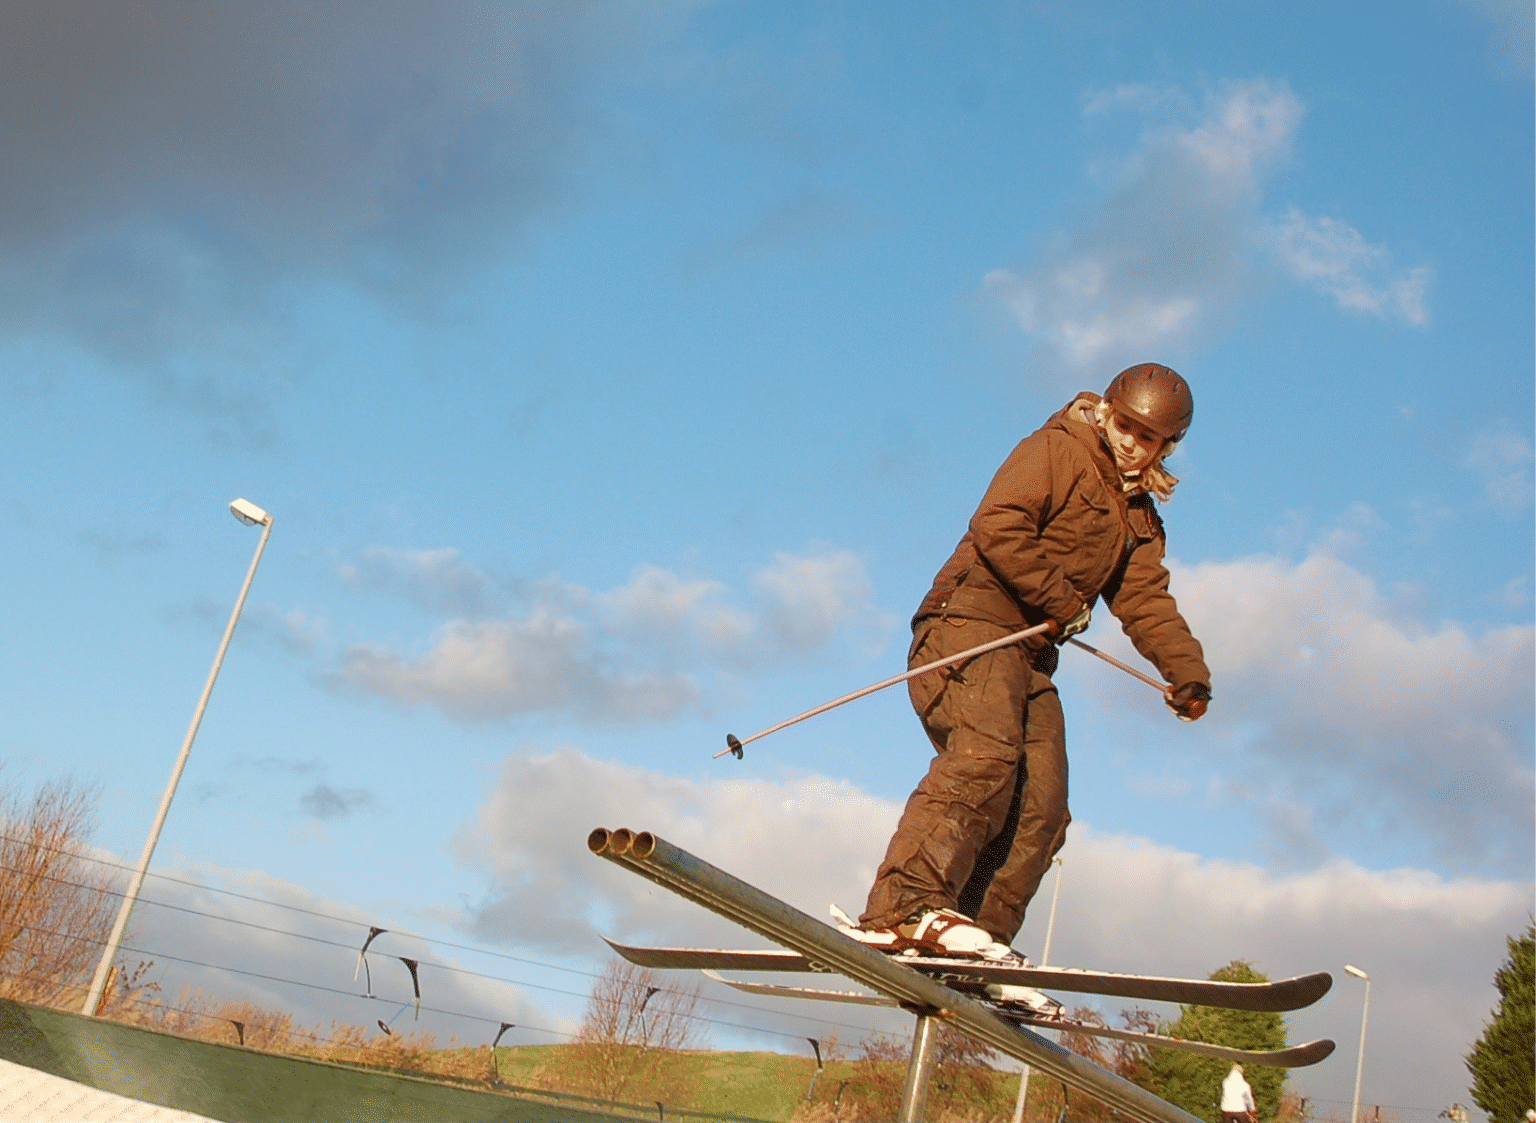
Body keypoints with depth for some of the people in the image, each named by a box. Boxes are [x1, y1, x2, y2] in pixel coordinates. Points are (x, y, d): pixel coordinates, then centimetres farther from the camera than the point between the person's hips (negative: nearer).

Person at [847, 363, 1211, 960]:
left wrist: (1187, 672, -1)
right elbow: (997, 525, -13)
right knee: (987, 754, -30)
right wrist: (1060, 600, -12)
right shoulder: (1056, 450, 2)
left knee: (1042, 808, -3)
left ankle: (977, 937, -7)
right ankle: (904, 908, -40)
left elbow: (1146, 601, 14)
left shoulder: (1140, 520, 26)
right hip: (974, 621, -8)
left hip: (1030, 654, 9)